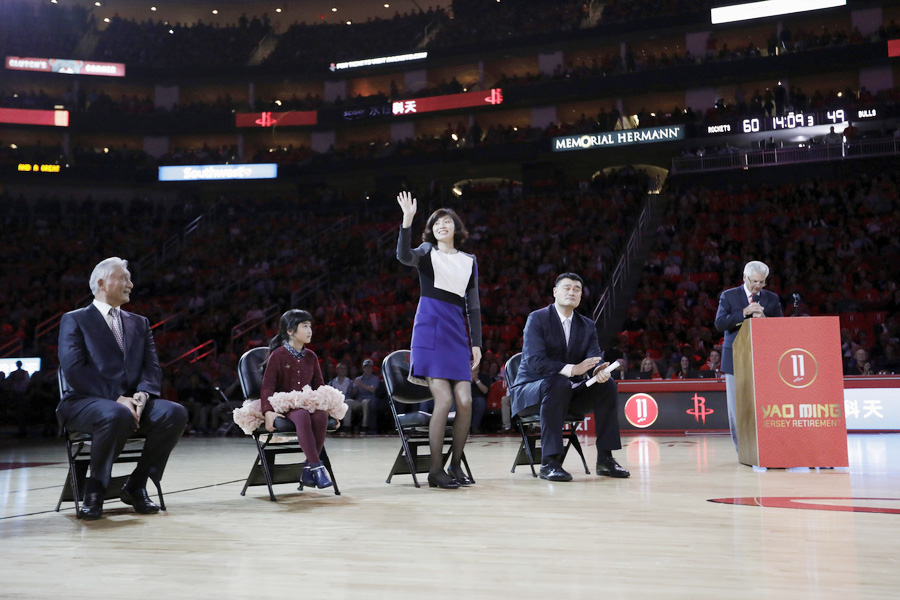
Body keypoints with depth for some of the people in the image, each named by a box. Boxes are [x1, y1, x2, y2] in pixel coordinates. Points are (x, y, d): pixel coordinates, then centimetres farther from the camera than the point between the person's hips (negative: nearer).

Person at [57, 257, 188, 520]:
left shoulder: (139, 323, 22)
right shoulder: (74, 320, 7)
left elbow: (152, 367, 11)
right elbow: (74, 369, -9)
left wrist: (142, 393, -13)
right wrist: (116, 399, -18)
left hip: (131, 401, 5)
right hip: (85, 402, -4)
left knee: (175, 413, -25)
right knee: (116, 415, -39)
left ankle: (136, 486, -9)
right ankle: (94, 490, -16)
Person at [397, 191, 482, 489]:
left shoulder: (469, 261, 17)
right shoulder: (427, 252, 7)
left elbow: (473, 306, 15)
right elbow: (404, 256, -18)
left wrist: (476, 343, 9)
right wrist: (407, 221, -29)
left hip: (457, 335, 4)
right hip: (430, 332, -4)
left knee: (465, 402, -5)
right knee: (444, 400, -12)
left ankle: (455, 465, 12)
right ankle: (435, 470, 0)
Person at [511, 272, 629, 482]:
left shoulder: (587, 325, 8)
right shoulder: (537, 318, -11)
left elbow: (594, 359, -6)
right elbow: (534, 361, -23)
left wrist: (599, 371, -32)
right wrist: (571, 369, -35)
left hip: (569, 392, 6)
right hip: (531, 390, -6)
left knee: (607, 384, -16)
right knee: (559, 383, -37)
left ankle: (605, 458, -12)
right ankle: (549, 462, -34)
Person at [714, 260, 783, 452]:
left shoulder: (772, 299, 11)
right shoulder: (728, 296, 4)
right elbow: (720, 324, -7)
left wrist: (764, 319, -12)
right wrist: (744, 312, -16)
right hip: (736, 359, -1)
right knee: (737, 406, -1)